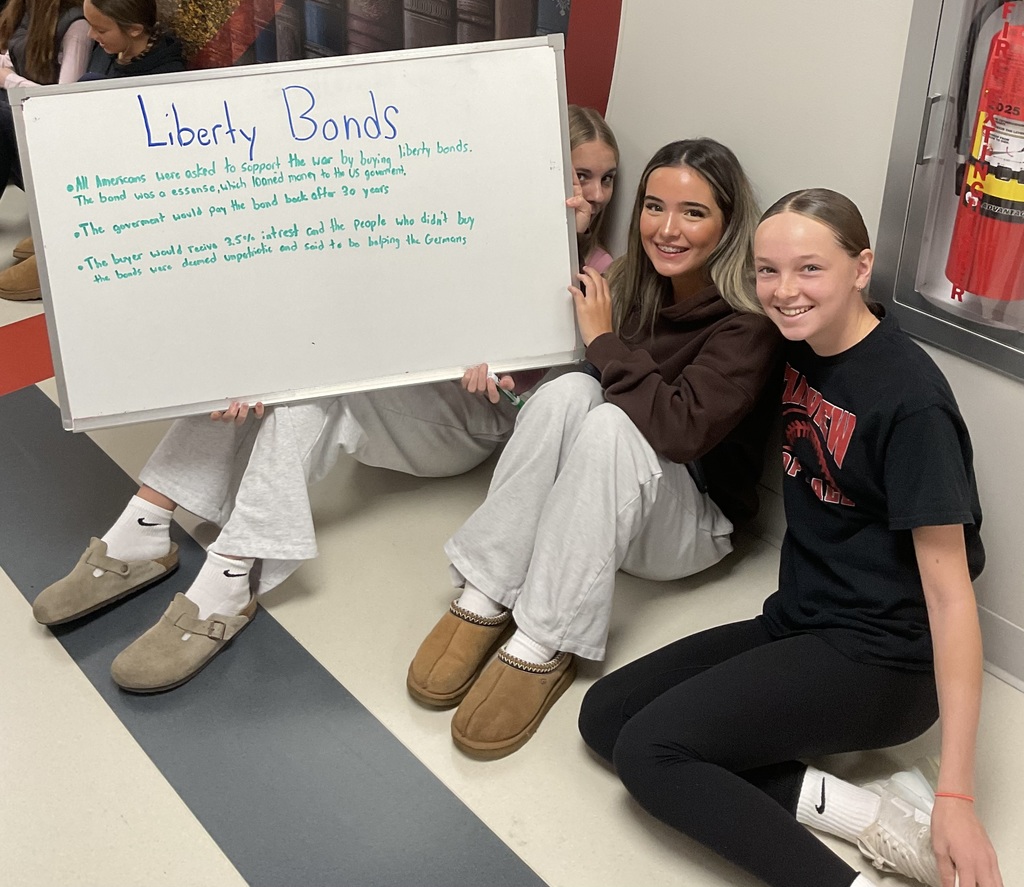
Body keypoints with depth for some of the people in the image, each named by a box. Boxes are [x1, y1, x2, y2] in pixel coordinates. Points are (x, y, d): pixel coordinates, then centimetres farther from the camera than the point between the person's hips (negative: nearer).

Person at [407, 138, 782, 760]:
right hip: (591, 503, 5)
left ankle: (544, 649, -33)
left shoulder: (749, 322, -18)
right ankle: (483, 600, -26)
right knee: (569, 391, -26)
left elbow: (681, 430, -31)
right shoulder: (635, 283, 1)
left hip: (695, 520, -5)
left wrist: (605, 340, -21)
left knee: (611, 423, -34)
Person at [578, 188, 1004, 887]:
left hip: (879, 660, -9)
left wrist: (957, 795, -25)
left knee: (649, 750, -21)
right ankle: (861, 813, -10)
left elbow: (950, 593, -21)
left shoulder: (909, 400, -19)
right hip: (799, 623, 9)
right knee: (605, 714, -2)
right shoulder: (801, 349, 3)